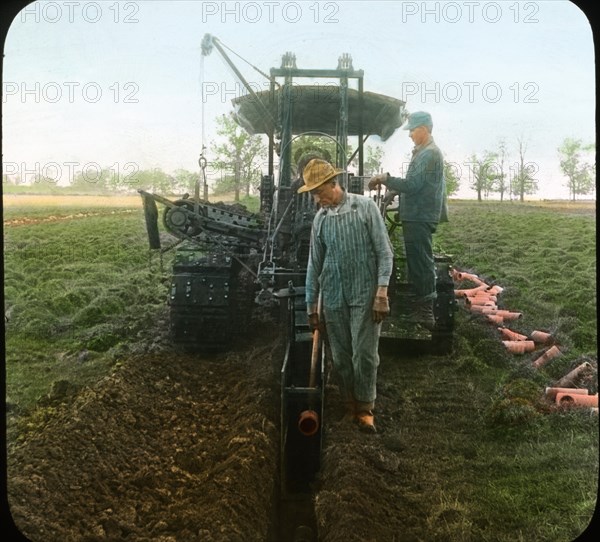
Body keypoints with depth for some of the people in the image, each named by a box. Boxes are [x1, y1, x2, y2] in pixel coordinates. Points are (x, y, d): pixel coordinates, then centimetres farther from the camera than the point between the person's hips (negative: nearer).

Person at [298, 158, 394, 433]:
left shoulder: (365, 207, -5)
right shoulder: (320, 218, 6)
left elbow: (384, 251, -5)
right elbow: (314, 264, 12)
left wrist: (382, 291, -12)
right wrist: (311, 305, 13)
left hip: (365, 295, -4)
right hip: (333, 297, 4)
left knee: (364, 354, -3)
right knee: (341, 356, 8)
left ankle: (365, 407, 14)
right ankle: (349, 405, 24)